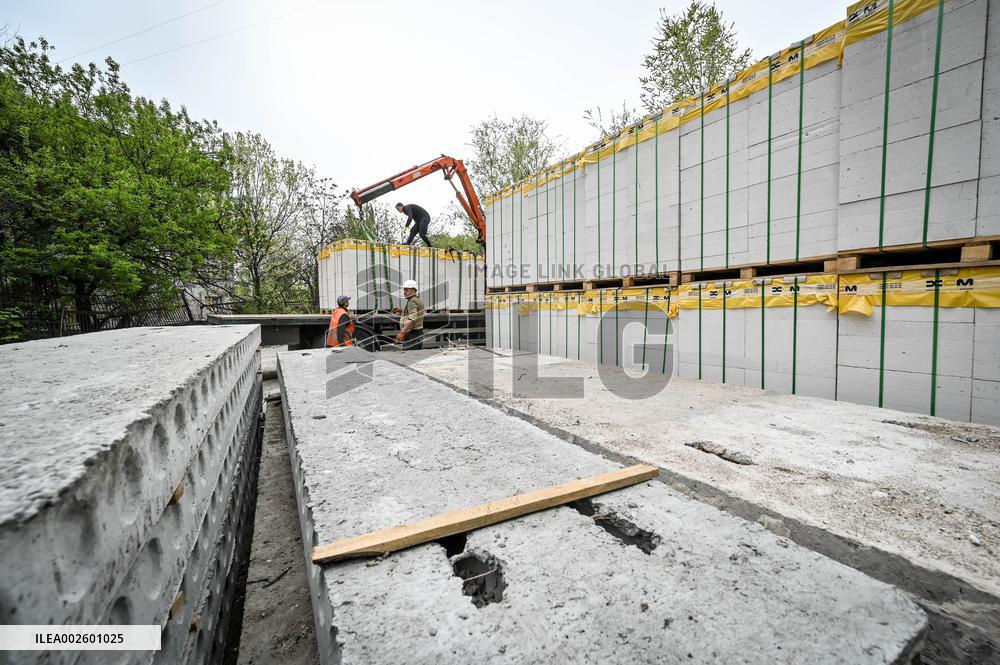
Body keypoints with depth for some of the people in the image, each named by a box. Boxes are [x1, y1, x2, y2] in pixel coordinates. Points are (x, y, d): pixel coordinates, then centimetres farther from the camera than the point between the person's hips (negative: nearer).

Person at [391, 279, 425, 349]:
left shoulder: (412, 301, -13)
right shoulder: (419, 300, 17)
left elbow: (412, 319, -26)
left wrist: (402, 332, -29)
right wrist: (401, 311, 17)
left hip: (412, 334, -10)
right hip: (419, 333, 10)